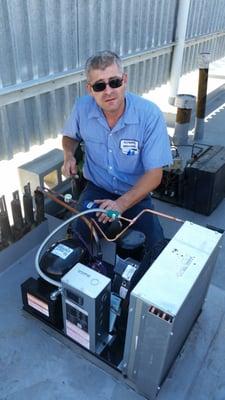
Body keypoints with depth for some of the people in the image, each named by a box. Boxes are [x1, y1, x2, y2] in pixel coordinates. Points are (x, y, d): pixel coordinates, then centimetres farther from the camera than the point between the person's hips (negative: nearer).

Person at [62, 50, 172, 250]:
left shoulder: (150, 115, -20)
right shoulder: (82, 108, -10)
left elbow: (154, 174, -18)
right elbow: (70, 136, 15)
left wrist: (121, 204, -30)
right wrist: (69, 155, -8)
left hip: (136, 195, -1)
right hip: (96, 190, 2)